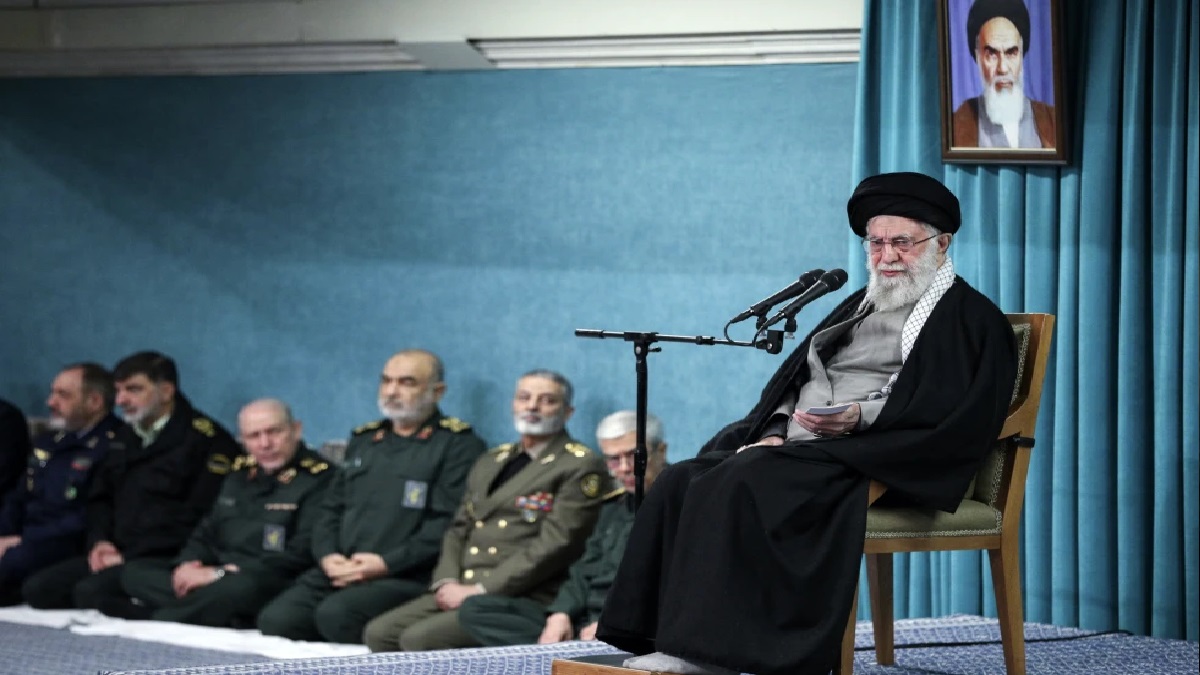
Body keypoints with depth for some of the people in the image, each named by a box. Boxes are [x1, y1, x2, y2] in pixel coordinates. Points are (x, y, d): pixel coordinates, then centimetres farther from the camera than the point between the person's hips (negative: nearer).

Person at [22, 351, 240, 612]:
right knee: (38, 589, -9)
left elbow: (197, 518, -16)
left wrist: (130, 557, -16)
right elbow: (100, 499, 28)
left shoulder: (206, 440, -8)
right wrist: (100, 541, 5)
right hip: (117, 553, 8)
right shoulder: (124, 438, 19)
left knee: (92, 592, -31)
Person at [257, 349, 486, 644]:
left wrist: (387, 563, -16)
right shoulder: (363, 440, 25)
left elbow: (449, 523, -9)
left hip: (407, 576, -6)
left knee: (336, 614, -33)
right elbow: (331, 509, 23)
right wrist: (327, 555, 2)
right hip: (339, 572, 6)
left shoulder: (457, 445, 2)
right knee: (275, 619, -19)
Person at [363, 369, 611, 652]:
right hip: (460, 590, 8)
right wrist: (447, 583, 0)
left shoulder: (581, 466, -2)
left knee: (419, 639, -26)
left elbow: (554, 544, -12)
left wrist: (480, 591, -15)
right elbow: (459, 530, 22)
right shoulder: (491, 462, 23)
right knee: (379, 632, -12)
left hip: (522, 599, -8)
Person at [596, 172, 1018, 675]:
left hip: (880, 462, -8)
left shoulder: (972, 320, 2)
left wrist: (862, 419, -21)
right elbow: (793, 378, 21)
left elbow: (963, 420, -12)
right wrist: (774, 431, -1)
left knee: (743, 483, -32)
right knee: (680, 482, -15)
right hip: (799, 446, 8)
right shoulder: (859, 306, 26)